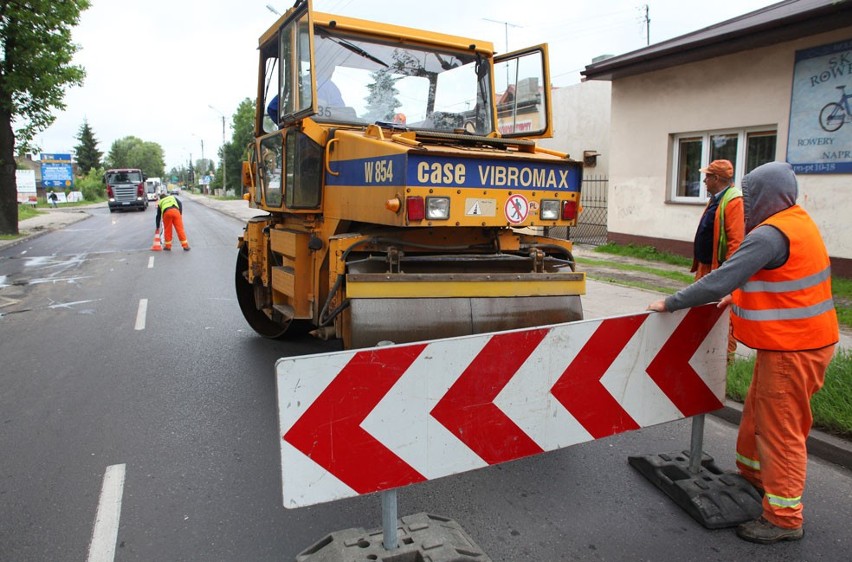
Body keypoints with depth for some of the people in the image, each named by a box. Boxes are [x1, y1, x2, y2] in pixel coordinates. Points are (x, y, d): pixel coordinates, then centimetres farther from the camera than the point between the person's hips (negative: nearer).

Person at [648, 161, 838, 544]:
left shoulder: (770, 235, -24)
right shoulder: (797, 222, 9)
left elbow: (719, 280, -27)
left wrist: (670, 303, -19)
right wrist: (740, 296, 13)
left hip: (792, 348, -10)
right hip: (801, 339, 10)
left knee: (781, 427, 0)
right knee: (759, 412, 22)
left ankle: (784, 518, 13)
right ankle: (753, 476, 39)